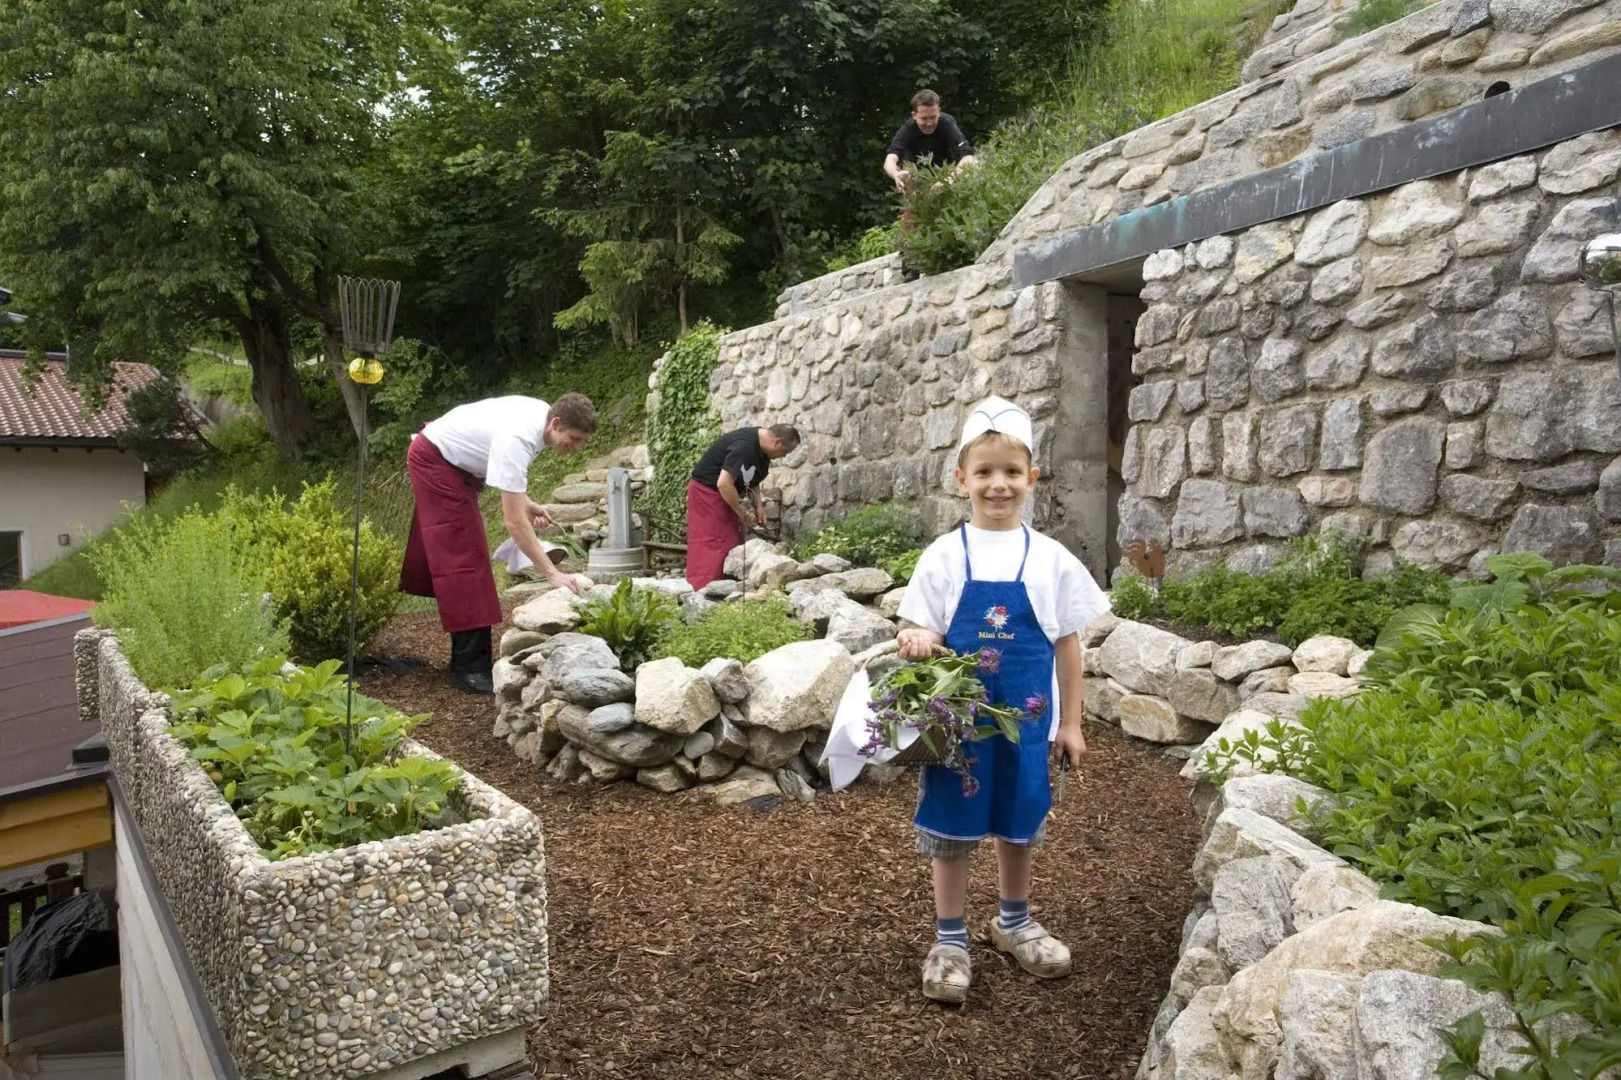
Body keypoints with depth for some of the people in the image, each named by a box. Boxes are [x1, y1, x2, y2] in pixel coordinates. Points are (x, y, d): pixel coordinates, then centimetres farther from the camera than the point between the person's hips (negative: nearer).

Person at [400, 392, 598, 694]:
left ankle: (466, 658, 17)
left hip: (457, 462, 10)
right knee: (463, 558, -14)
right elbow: (514, 522, -39)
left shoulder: (543, 414, -11)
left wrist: (525, 502, -8)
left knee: (452, 555, 11)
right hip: (433, 460, -10)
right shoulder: (517, 440, -38)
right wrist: (552, 573, -41)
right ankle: (470, 667, -12)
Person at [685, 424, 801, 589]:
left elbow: (752, 480, 16)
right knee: (710, 547, -11)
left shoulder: (762, 447, 2)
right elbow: (724, 484, -31)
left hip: (724, 495, 10)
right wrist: (743, 514, -21)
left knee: (733, 543, 7)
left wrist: (758, 506, 2)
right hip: (706, 490, -10)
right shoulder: (744, 447, -28)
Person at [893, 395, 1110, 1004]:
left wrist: (1070, 723, 5)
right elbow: (924, 633, -1)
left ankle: (1014, 924, 40)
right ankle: (949, 940, 25)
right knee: (951, 829, 7)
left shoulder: (1050, 559, -2)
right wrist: (916, 642, -25)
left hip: (1026, 719, 2)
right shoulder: (945, 556, -5)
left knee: (1018, 826, 17)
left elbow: (1067, 644, 4)